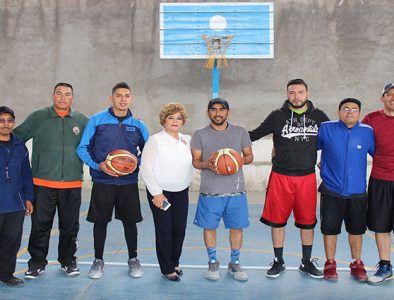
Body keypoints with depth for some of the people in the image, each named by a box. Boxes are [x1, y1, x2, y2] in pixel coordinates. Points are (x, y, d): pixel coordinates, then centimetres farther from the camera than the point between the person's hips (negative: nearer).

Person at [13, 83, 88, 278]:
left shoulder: (82, 121, 7)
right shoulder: (38, 118, 3)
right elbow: (15, 137, 6)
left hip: (72, 184, 1)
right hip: (43, 183, -1)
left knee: (70, 226, 10)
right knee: (40, 225, 4)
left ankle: (68, 261, 25)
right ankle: (37, 262, 18)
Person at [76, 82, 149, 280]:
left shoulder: (138, 125, 5)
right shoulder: (96, 120, -3)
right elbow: (82, 149, -2)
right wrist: (98, 165, -16)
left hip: (129, 182, 2)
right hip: (102, 181, -1)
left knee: (130, 221, 9)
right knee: (100, 221, 8)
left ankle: (133, 259, 26)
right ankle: (98, 260, 25)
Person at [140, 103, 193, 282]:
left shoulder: (188, 140, 6)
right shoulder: (155, 140, -8)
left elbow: (191, 164, 16)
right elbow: (145, 168, -11)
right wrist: (157, 193, -14)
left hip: (182, 192, 4)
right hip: (160, 192, -4)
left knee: (180, 228, 7)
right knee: (164, 230, 1)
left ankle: (174, 262, 28)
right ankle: (167, 269, 16)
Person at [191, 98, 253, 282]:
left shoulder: (240, 132, 7)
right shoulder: (200, 134, 3)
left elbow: (249, 155, 11)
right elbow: (195, 161, 2)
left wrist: (241, 160, -12)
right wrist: (207, 164, -20)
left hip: (236, 190, 1)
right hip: (210, 191, -1)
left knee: (237, 226, 6)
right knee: (209, 226, 6)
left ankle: (235, 263, 25)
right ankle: (213, 262, 25)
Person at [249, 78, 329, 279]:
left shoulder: (318, 116, 4)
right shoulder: (277, 116, 0)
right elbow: (255, 135, 2)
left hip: (307, 177, 1)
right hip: (281, 177, -1)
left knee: (308, 221, 9)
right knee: (277, 220, 5)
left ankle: (306, 262, 26)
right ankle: (278, 262, 21)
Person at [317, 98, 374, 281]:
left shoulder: (367, 132, -1)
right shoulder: (325, 129, -4)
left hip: (357, 192, 1)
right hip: (331, 191, -1)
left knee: (356, 230, 13)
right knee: (330, 229, 7)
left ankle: (357, 264, 31)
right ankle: (330, 264, 24)